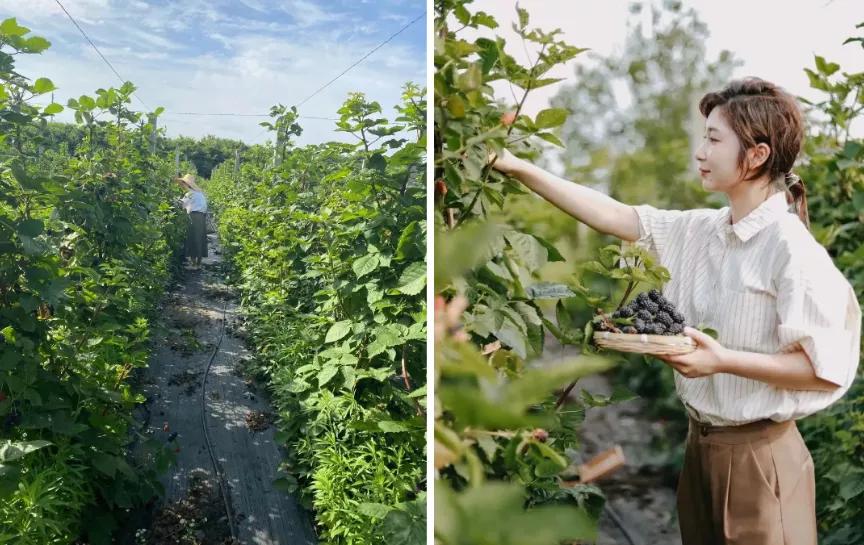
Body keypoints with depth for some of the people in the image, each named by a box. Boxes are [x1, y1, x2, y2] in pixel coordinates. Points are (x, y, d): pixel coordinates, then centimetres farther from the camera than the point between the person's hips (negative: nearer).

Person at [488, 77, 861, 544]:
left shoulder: (791, 248, -18)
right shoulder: (698, 230, 1)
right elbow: (615, 217, 0)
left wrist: (723, 361, -25)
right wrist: (518, 168, -3)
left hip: (757, 454, -6)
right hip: (699, 441, 7)